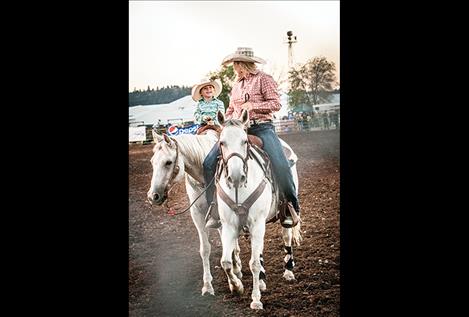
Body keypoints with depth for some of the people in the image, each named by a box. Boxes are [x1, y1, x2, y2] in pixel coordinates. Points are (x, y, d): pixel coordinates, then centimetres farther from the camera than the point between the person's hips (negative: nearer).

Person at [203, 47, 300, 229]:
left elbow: (276, 104, -6)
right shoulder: (237, 84, 21)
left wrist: (252, 106, -13)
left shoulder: (263, 79, 1)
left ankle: (292, 208, -7)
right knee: (209, 162, -10)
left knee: (280, 165, -25)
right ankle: (215, 212, -4)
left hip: (261, 127, -6)